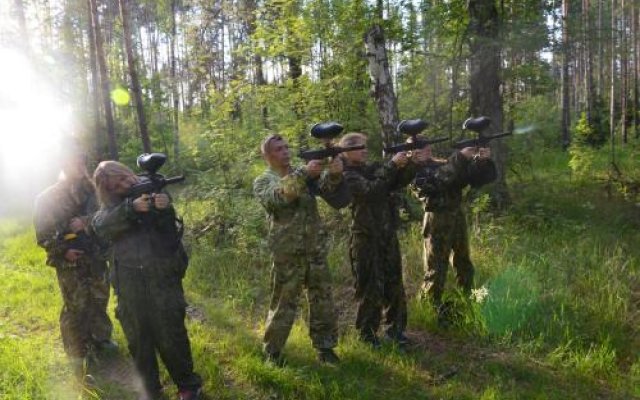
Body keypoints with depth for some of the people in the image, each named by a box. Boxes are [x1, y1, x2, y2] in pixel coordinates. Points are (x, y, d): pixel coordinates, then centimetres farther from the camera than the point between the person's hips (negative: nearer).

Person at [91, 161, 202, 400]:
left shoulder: (151, 190, 5)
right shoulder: (110, 205, 11)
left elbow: (170, 230, -5)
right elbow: (100, 227, -12)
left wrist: (165, 209, -27)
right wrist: (131, 207, -27)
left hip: (161, 277, -3)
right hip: (129, 283, 3)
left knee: (171, 336, 1)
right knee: (138, 340, 12)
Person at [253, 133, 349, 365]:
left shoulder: (306, 174, 8)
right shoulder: (263, 181, -1)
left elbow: (337, 198, -4)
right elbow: (278, 196, -24)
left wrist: (334, 174, -24)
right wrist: (304, 173, -33)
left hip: (316, 250, 4)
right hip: (287, 254, -3)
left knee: (323, 301, 10)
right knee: (284, 304, 6)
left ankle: (325, 346, 26)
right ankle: (272, 350, 24)